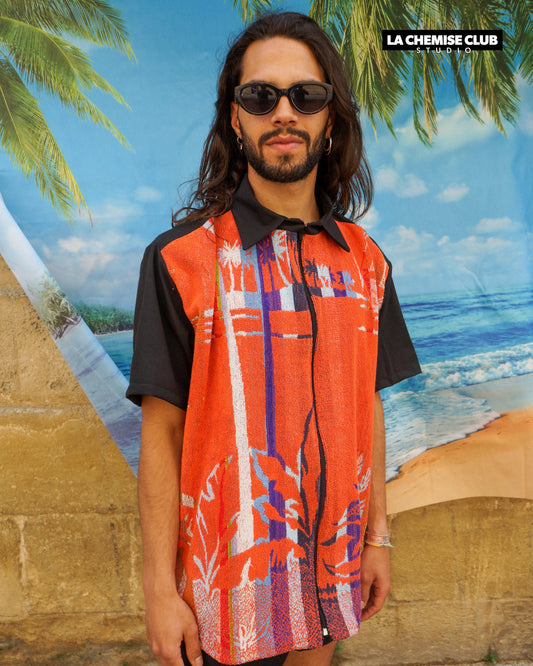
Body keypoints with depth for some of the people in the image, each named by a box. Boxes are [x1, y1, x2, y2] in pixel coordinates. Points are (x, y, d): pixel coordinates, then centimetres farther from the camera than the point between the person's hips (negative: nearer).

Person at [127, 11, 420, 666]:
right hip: (231, 570, -4)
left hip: (333, 562, 4)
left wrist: (377, 535, 8)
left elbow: (367, 405, 5)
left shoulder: (364, 261, 1)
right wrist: (160, 588, -10)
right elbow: (161, 433, -12)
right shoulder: (182, 258, -12)